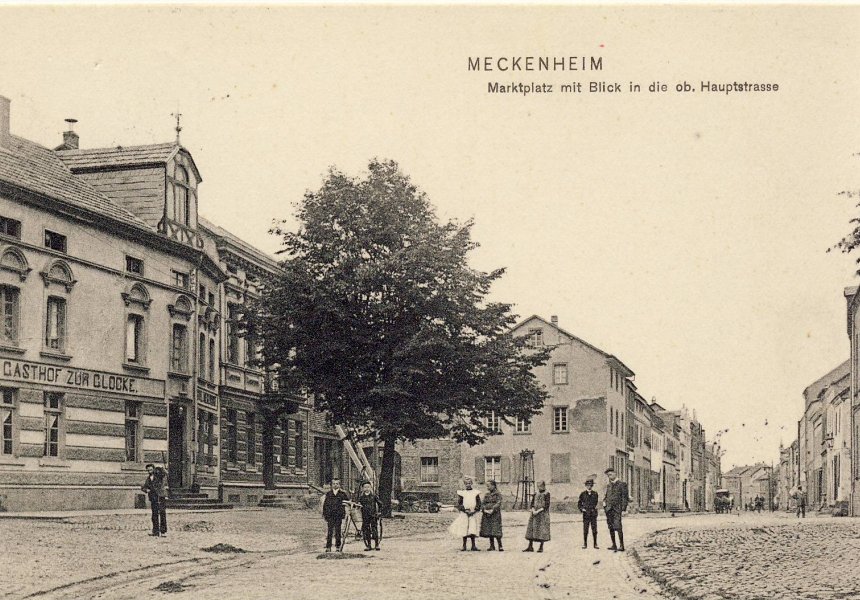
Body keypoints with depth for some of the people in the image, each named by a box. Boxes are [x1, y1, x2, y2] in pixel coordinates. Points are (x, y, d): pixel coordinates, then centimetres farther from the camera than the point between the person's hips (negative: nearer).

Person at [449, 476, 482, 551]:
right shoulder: (461, 493, 3)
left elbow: (479, 504, 6)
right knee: (464, 530, -1)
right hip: (464, 514, 0)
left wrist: (474, 511, -9)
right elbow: (458, 504, 1)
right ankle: (464, 546, 9)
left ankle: (473, 546, 6)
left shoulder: (476, 493, 6)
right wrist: (465, 510, -12)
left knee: (473, 531, -2)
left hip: (474, 514, 0)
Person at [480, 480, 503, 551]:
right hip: (487, 515, 6)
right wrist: (484, 510, -10)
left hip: (495, 514, -6)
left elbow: (498, 503, -10)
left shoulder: (497, 494, -1)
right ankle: (492, 546, 13)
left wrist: (492, 510, -20)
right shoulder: (486, 495, 15)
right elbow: (482, 503, 9)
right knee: (489, 530, 6)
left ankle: (500, 546, -7)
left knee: (496, 530, -11)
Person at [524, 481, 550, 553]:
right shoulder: (535, 494, 12)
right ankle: (530, 547, 7)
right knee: (532, 528, 3)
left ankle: (541, 547, 4)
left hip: (543, 514, -5)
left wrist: (538, 511, -17)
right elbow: (532, 503, 11)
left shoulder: (546, 494, -4)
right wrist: (533, 510, -9)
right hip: (534, 514, 5)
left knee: (542, 530, -4)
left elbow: (546, 505, -10)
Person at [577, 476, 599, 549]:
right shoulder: (583, 494, 5)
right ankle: (585, 544, 8)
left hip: (593, 514, 1)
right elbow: (579, 504, 10)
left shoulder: (595, 494, 7)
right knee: (585, 530, 0)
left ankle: (595, 544, 8)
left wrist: (595, 507, 2)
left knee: (594, 530, 2)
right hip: (586, 514, -1)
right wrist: (581, 509, -6)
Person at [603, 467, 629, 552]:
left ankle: (621, 545, -12)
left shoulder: (622, 484, -1)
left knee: (618, 527, -15)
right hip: (608, 509, 7)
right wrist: (604, 502, 10)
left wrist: (623, 509, -11)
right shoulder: (609, 486, 18)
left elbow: (625, 497, -5)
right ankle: (614, 545, 11)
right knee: (611, 528, 6)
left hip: (617, 509, -7)